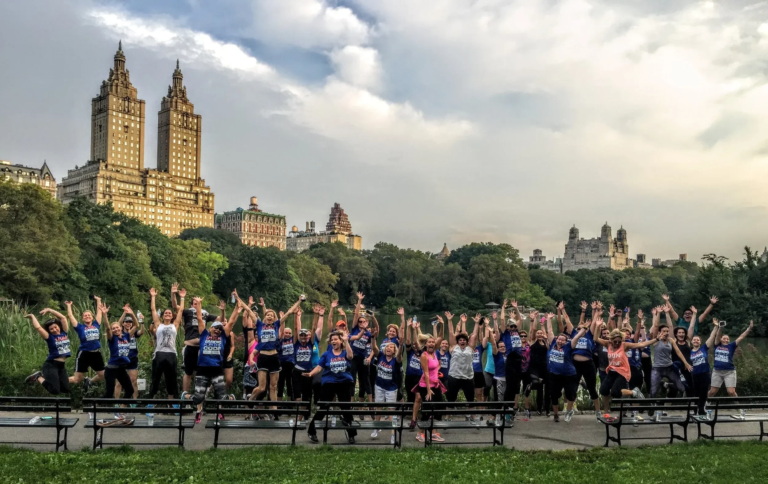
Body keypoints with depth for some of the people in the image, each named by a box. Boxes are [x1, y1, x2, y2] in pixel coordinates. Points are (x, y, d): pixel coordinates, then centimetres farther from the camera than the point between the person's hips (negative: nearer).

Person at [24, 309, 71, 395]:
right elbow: (38, 327, -18)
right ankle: (38, 378, 13)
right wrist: (32, 316, -5)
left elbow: (63, 317, 3)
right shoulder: (49, 337, -7)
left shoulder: (64, 333, 5)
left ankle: (44, 376, 25)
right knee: (55, 391, -11)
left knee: (66, 390, 8)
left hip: (61, 365, 6)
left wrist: (49, 310, 1)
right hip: (51, 365, -6)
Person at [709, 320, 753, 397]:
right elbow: (718, 336, -5)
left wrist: (749, 328, -10)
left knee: (731, 392, -9)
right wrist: (720, 327, -24)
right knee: (712, 391, 8)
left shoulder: (731, 346, 2)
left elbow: (741, 337, -3)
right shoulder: (717, 345, 6)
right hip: (717, 371, 1)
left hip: (729, 372, -1)